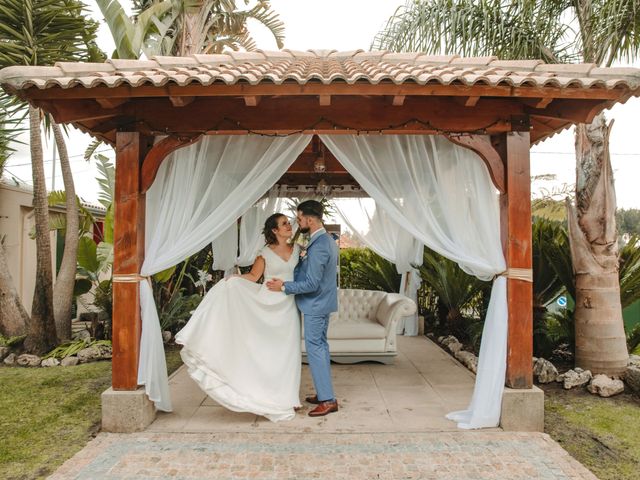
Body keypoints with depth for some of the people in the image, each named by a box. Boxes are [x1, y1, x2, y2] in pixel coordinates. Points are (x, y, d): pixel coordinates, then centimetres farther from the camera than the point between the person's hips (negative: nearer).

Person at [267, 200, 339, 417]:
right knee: (321, 347, 16)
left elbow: (311, 284, -25)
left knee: (315, 350, -2)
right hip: (323, 302, 10)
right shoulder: (327, 240, 9)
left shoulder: (318, 246, -24)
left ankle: (328, 400, 4)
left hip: (315, 305, -10)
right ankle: (324, 393, 26)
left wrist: (284, 287, -17)